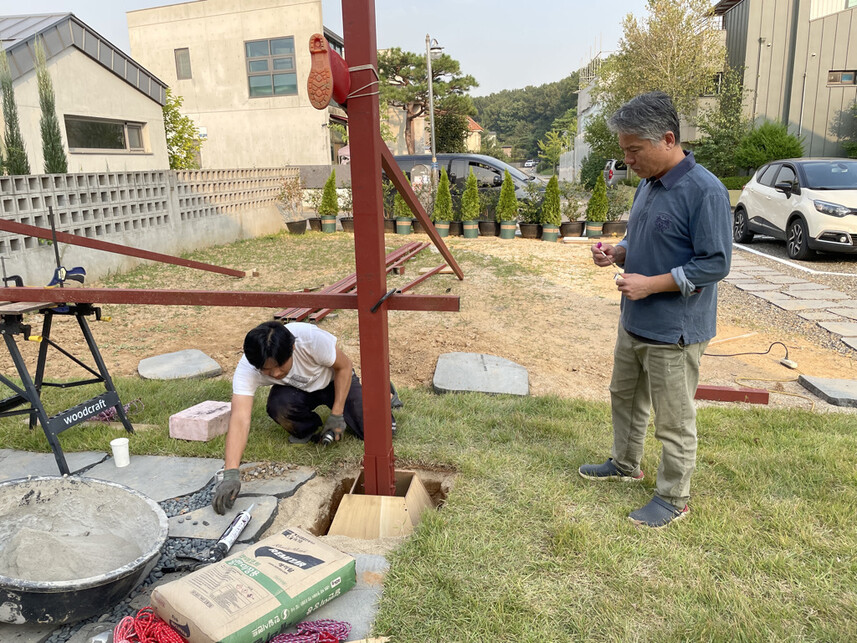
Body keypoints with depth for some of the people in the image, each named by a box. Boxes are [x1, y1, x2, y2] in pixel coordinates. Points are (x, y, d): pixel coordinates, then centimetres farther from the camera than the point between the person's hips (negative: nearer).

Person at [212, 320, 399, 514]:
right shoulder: (246, 370, -34)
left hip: (333, 380, -1)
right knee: (278, 406, -34)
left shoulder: (312, 338, -39)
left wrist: (337, 414, -22)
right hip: (296, 390, 1)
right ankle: (308, 430, 1)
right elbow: (240, 419, -44)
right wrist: (230, 474, -55)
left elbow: (344, 366, -20)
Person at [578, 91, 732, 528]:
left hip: (674, 332, -9)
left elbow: (716, 263, -21)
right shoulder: (648, 184, 7)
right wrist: (617, 253, -2)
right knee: (624, 397, 23)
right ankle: (625, 464, 44)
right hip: (634, 323, 9)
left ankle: (673, 498, 25)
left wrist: (651, 283, -24)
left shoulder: (705, 191, -20)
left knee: (674, 420, 6)